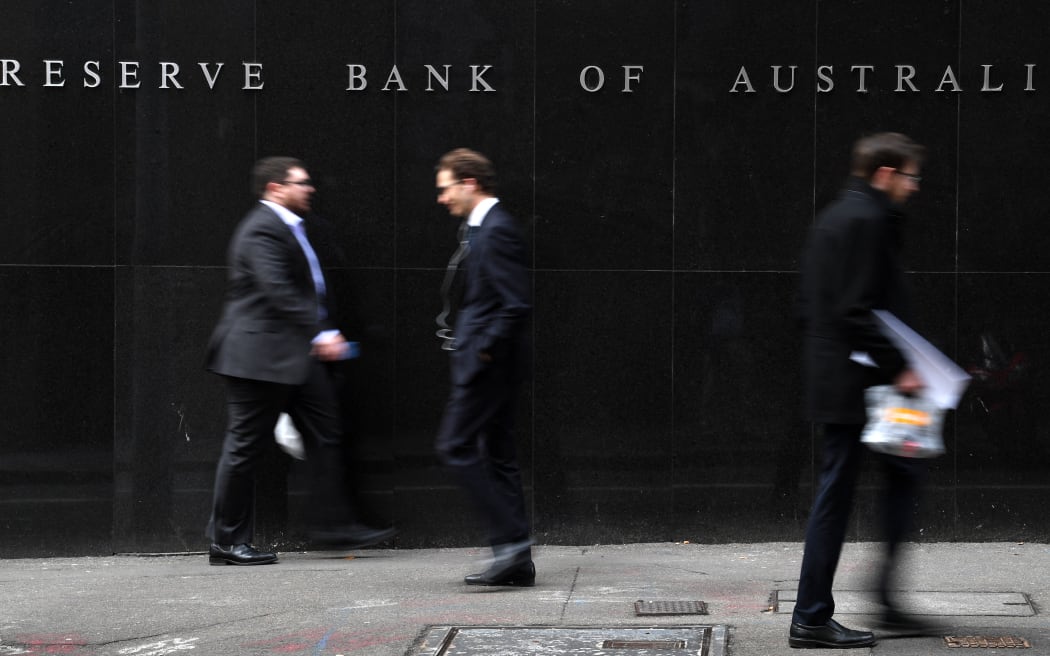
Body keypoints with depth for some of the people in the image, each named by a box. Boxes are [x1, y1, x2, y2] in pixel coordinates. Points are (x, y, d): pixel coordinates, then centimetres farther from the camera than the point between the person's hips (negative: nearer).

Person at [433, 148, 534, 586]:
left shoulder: (495, 231, -16)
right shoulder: (481, 228, 16)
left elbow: (517, 304, -22)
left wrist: (485, 349, -17)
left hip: (488, 363, -10)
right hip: (485, 361, 10)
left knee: (456, 446, -9)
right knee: (497, 455, 10)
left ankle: (511, 539, -10)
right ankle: (515, 562, 12)